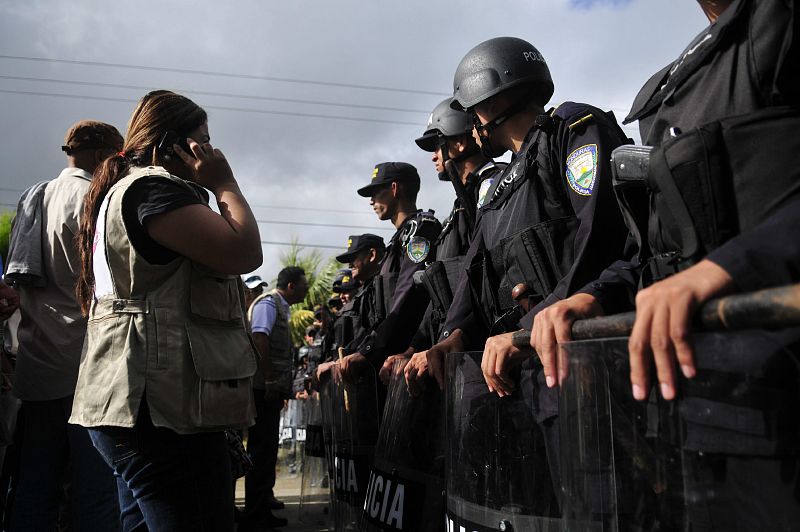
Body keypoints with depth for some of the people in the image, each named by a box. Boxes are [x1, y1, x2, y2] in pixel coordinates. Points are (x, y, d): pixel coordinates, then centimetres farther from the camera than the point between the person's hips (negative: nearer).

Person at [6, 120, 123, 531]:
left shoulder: (35, 199, 19)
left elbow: (19, 280, 22)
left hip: (37, 367, 8)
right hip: (85, 365, -8)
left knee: (33, 491, 12)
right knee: (95, 495, -5)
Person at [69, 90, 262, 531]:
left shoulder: (126, 189, 24)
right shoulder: (152, 187, -10)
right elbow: (244, 252, -17)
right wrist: (224, 184, -5)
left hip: (139, 401, 11)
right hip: (165, 404, -11)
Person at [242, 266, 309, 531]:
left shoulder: (281, 307, 19)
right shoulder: (268, 303, -10)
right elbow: (259, 340, -24)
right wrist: (269, 381, -24)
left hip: (272, 388, 10)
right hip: (264, 388, -10)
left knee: (267, 448, 17)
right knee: (262, 450, -7)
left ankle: (263, 501, 30)